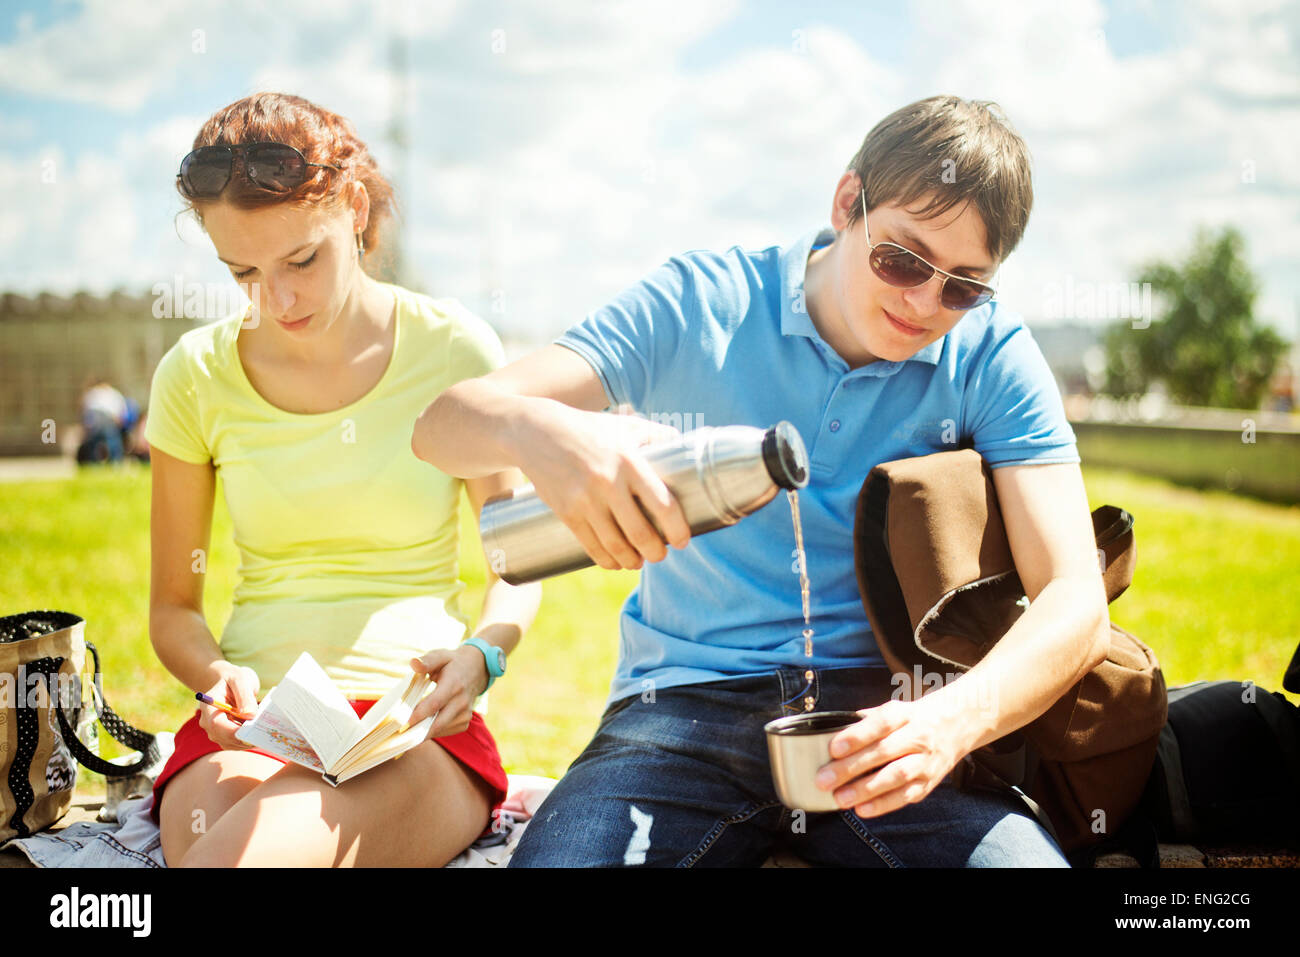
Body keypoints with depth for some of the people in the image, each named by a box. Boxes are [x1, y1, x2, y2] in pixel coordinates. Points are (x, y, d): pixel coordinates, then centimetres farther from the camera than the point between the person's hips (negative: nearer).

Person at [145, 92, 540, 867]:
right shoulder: (197, 376, 5)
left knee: (280, 836, -35)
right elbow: (173, 606, 12)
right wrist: (218, 676, -10)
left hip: (416, 727, -1)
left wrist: (481, 655, -12)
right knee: (209, 838, -34)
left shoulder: (453, 351, 1)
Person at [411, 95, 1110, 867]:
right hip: (689, 700, -1)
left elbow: (1075, 604, -8)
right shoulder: (699, 306, -2)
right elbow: (444, 425, -8)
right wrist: (539, 430, -34)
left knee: (1021, 856, -28)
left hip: (881, 710, 1)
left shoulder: (990, 353, 0)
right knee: (556, 855, -30)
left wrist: (953, 719, -30)